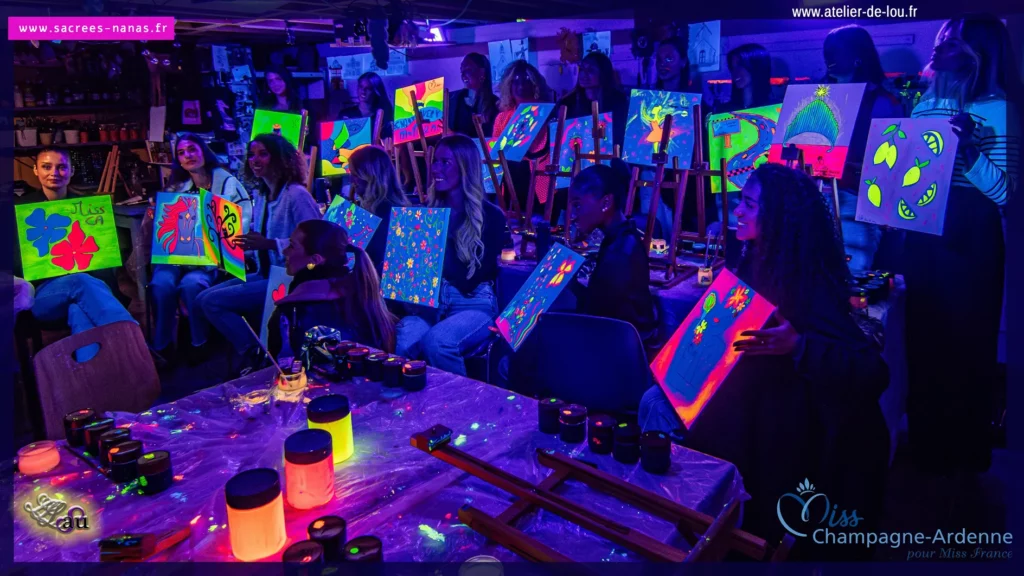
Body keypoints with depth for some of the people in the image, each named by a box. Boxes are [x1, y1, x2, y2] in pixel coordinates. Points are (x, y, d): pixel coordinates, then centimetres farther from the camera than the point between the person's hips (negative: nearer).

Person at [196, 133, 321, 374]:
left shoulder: (296, 195, -14)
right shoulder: (261, 196, 13)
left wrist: (270, 244, -28)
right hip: (264, 274, 9)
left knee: (212, 301, -13)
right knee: (205, 297, 3)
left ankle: (256, 354, 0)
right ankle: (253, 351, 6)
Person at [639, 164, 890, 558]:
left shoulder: (809, 286, -20)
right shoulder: (754, 265, 1)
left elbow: (872, 372, -26)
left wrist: (798, 345, -38)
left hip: (777, 424, -7)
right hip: (746, 400, 7)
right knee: (657, 401, -2)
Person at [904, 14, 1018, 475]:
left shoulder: (997, 107, -10)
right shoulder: (927, 103, 10)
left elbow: (1004, 191, -18)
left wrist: (969, 147, -30)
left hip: (968, 240, -6)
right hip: (922, 236, 7)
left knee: (964, 343, 4)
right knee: (923, 337, 15)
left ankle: (964, 451, 22)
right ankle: (925, 441, 32)